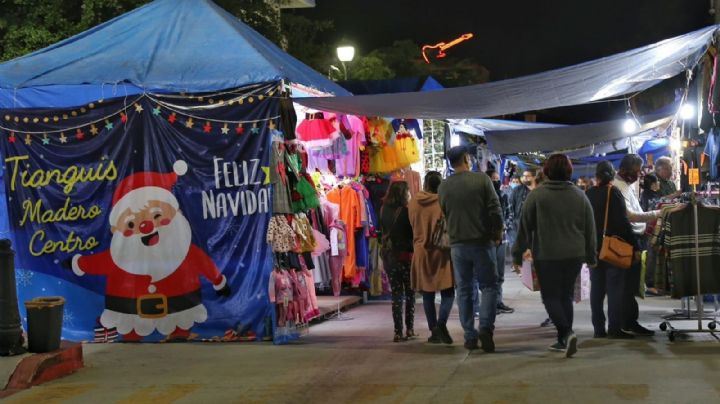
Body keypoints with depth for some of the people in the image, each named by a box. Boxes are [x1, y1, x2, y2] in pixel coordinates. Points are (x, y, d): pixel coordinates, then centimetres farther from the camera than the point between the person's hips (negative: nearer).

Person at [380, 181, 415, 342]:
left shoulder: (384, 211, 2)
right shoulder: (406, 211, -13)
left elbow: (383, 232, 9)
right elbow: (414, 232, -9)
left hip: (389, 257, 4)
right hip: (406, 256, -4)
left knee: (396, 294, 8)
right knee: (410, 293, 10)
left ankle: (398, 332, 4)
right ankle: (409, 329, 10)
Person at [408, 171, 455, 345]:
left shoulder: (413, 203, -1)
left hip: (421, 252, 3)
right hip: (442, 252, -3)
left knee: (428, 294, 11)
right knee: (448, 292, 2)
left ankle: (434, 331, 12)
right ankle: (441, 322, -20)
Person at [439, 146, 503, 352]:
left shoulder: (444, 187, 2)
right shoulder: (482, 179, -7)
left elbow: (444, 215, 7)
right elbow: (495, 209, -9)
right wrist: (498, 233, 3)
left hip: (457, 244, 3)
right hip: (482, 242, -3)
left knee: (464, 289, 10)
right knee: (489, 285, 7)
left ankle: (470, 336, 9)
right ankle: (485, 327, -11)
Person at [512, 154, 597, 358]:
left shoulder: (537, 195, -7)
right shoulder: (579, 195, 4)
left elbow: (525, 227, -6)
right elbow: (590, 228, 9)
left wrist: (517, 254, 1)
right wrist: (591, 256, 18)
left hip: (546, 255, -4)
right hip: (574, 255, 4)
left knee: (551, 297, 3)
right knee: (566, 295, 14)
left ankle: (566, 333, -18)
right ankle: (563, 340, 17)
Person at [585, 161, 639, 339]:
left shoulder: (588, 194, 5)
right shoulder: (613, 193, -11)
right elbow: (623, 222, -15)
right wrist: (635, 245, -10)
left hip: (593, 246, 5)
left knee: (597, 288, 9)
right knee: (615, 287, -2)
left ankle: (599, 328, 10)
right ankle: (615, 328, -4)